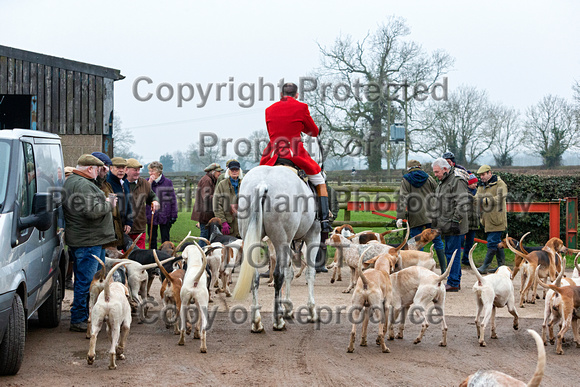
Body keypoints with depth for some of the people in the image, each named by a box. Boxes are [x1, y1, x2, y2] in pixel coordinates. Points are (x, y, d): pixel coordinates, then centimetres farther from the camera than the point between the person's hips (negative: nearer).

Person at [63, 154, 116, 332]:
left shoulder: (71, 181, 17)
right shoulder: (83, 185, -19)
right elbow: (92, 211, -27)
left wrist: (105, 202, 11)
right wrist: (109, 204, -11)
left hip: (78, 239, 11)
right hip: (88, 241, -11)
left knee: (82, 280, 16)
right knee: (86, 281, -7)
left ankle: (81, 317, 23)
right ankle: (78, 320, -3)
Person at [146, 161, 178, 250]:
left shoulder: (168, 182, -1)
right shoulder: (147, 182, 5)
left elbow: (173, 199, 3)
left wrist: (174, 215, 0)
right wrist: (149, 183, -14)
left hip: (165, 216, -2)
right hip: (151, 215, 2)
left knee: (165, 239, 4)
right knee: (152, 239, 7)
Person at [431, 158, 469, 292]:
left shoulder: (457, 181, -12)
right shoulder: (442, 183, 19)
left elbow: (462, 204, -19)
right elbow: (437, 204, 28)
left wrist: (456, 221, -20)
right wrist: (434, 219, 24)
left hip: (455, 227, -10)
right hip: (446, 226, 10)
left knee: (453, 254, -8)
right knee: (449, 253, 13)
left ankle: (453, 283, -4)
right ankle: (456, 281, 20)